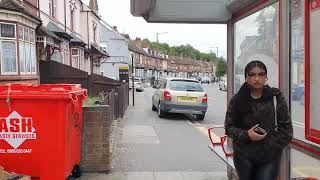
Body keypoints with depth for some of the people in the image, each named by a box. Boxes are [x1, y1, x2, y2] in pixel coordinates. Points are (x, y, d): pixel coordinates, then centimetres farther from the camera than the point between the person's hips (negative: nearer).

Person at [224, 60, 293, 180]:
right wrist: (246, 135, -14)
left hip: (270, 158, -1)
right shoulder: (237, 100, 0)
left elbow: (286, 127, 2)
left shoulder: (276, 97, -1)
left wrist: (273, 146, -6)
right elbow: (229, 127, 3)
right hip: (244, 157, 1)